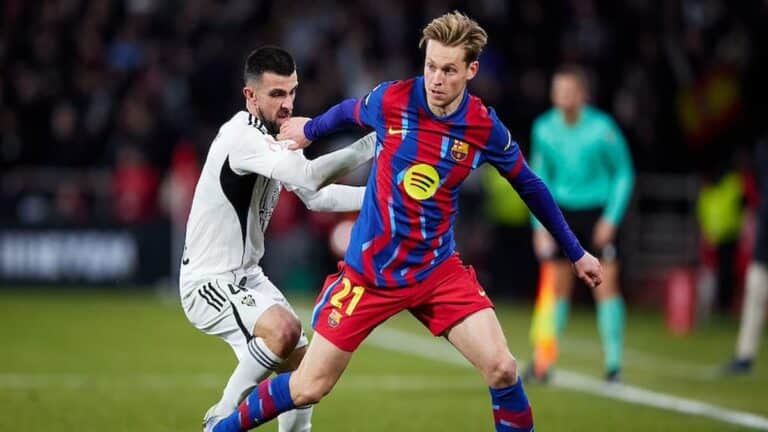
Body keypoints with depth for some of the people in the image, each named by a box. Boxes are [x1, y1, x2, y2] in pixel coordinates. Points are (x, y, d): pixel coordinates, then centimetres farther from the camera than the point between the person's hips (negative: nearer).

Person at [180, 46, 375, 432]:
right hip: (209, 281, -10)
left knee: (303, 368, 8)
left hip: (247, 277, 10)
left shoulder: (277, 138, 8)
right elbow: (308, 178, -35)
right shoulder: (240, 137, -23)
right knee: (284, 329, -31)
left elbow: (316, 196, 14)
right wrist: (368, 147, -35)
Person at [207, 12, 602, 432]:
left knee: (502, 369, -17)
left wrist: (576, 252, 13)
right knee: (308, 388, 0)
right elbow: (347, 111, 11)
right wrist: (309, 129, 30)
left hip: (437, 270, 1)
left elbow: (530, 187, 7)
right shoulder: (389, 101, -14)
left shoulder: (486, 128, -10)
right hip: (367, 270, -1)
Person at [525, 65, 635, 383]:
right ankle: (542, 360, 9)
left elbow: (623, 174, -3)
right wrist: (540, 225, 1)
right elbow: (540, 178, 9)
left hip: (598, 213, -3)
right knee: (556, 286, 2)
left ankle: (613, 362, -2)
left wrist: (611, 219, -11)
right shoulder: (544, 129, -2)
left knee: (606, 285, -8)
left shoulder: (602, 128, -12)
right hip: (562, 213, 3)